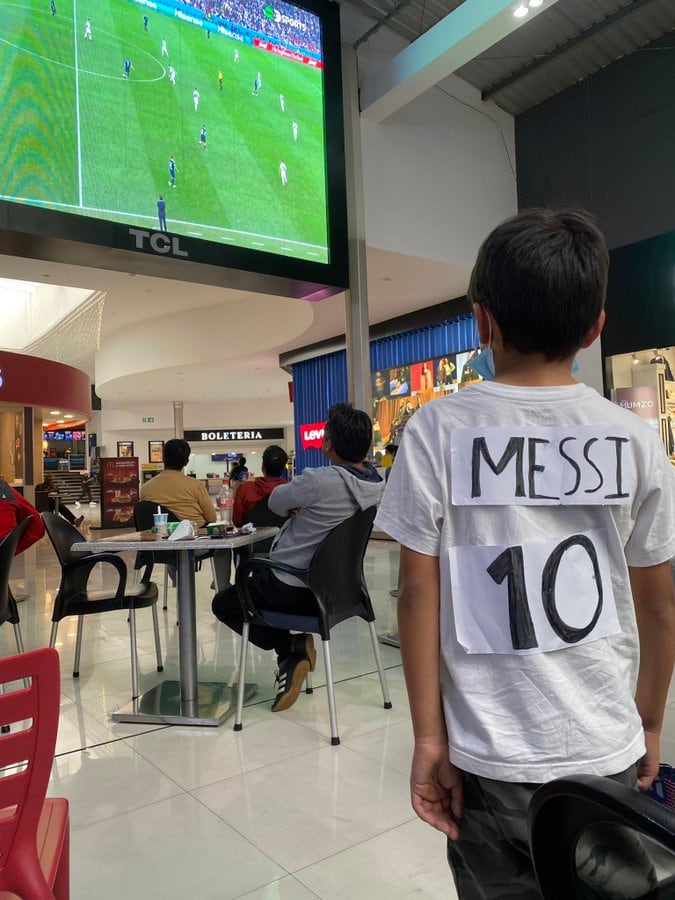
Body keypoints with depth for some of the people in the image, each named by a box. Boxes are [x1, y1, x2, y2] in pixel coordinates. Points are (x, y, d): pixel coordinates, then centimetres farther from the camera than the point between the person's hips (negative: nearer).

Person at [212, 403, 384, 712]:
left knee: (223, 603, 17)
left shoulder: (318, 481, -29)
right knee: (256, 580, 33)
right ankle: (294, 652, 13)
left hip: (292, 589, -7)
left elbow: (276, 502, -9)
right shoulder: (376, 484, -5)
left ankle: (291, 647, 4)